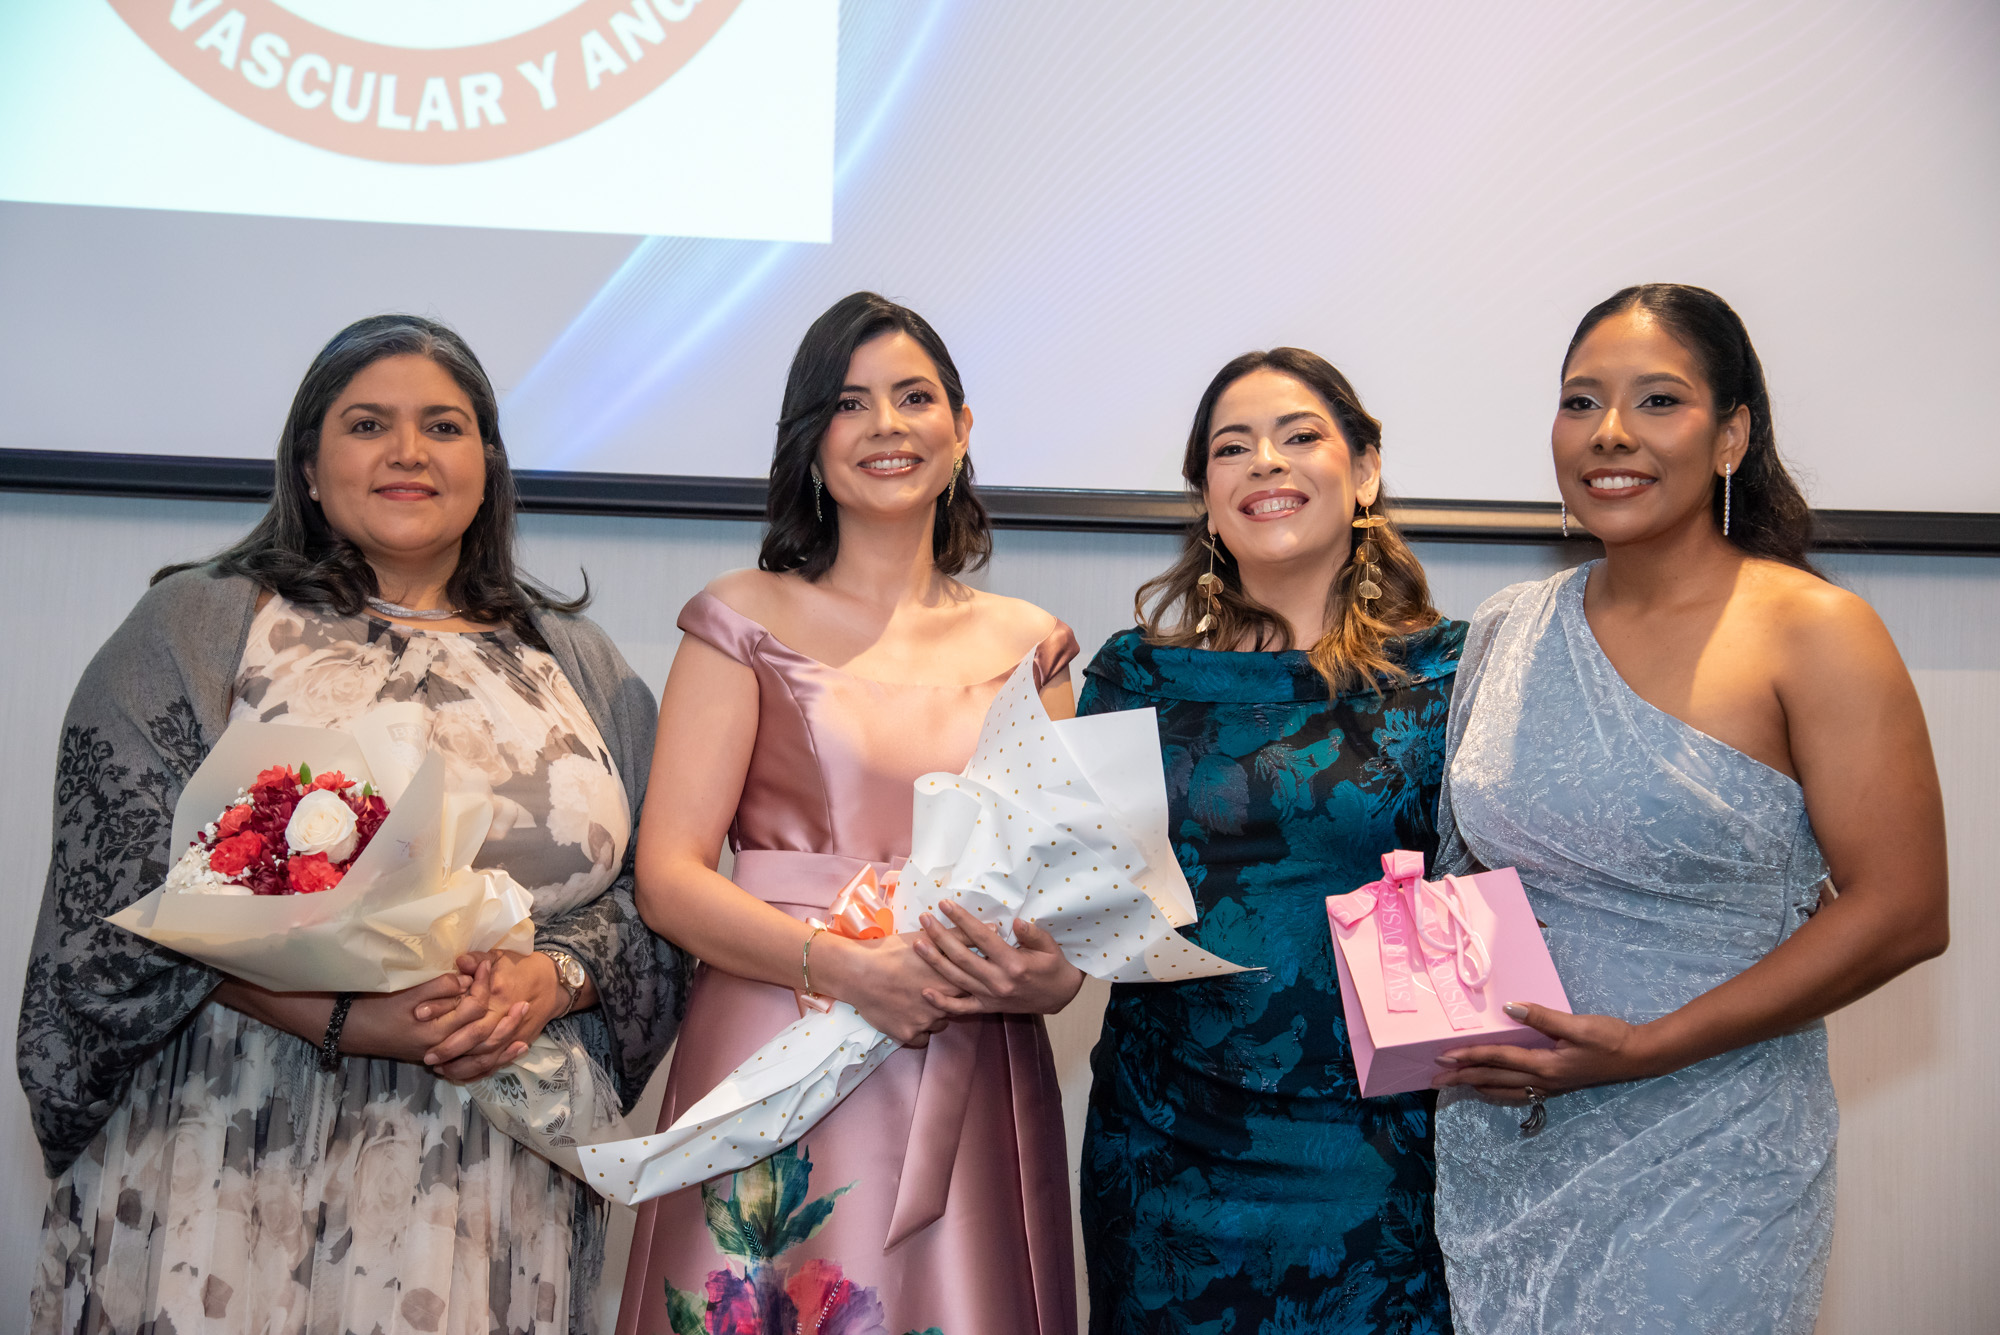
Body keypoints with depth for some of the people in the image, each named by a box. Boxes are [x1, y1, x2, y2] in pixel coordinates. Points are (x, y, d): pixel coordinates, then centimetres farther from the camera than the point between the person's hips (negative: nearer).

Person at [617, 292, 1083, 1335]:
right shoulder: (747, 620, 3)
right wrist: (846, 967, -18)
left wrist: (1049, 975, -9)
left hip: (973, 1090, 3)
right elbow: (667, 877, -5)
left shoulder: (1027, 645, 11)